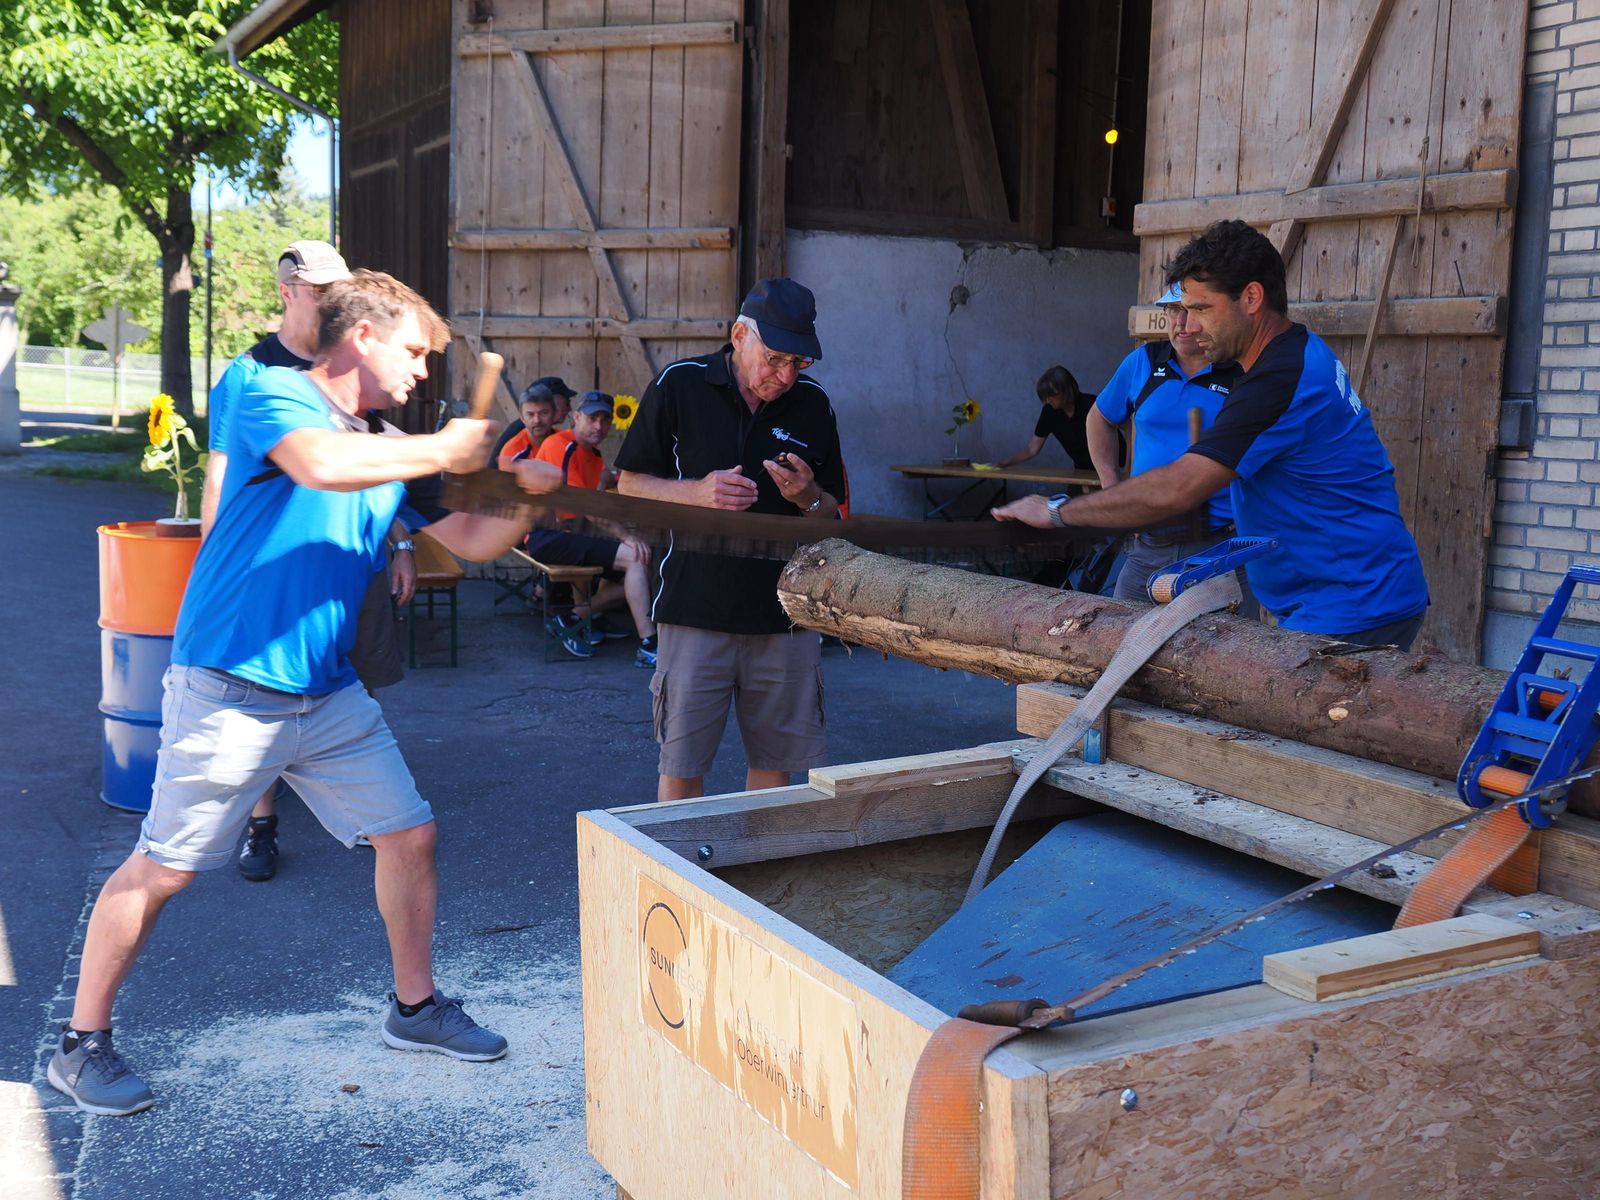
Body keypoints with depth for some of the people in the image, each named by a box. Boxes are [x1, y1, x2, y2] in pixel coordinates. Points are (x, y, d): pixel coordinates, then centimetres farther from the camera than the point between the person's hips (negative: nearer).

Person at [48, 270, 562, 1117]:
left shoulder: (390, 451, 12)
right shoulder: (271, 398, -10)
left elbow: (473, 541, 14)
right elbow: (324, 464, -32)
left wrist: (532, 491, -3)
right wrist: (441, 451, -20)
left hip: (331, 695, 7)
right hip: (231, 689, -7)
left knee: (410, 835, 8)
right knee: (163, 868, 1)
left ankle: (414, 1007, 26)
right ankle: (81, 1045, 18)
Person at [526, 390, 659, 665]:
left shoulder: (595, 457, 20)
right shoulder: (560, 445, -9)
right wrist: (623, 535, -20)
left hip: (572, 535, 9)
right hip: (548, 536, -9)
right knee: (635, 558, -21)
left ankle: (573, 618, 6)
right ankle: (648, 647, -24)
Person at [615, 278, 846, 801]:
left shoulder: (812, 404, 6)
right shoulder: (679, 386, -2)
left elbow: (831, 517, 12)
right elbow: (630, 485, 3)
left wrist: (808, 497, -11)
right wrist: (697, 492, -15)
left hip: (786, 613, 3)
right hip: (696, 610, -2)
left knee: (775, 762, 9)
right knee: (681, 765, 3)